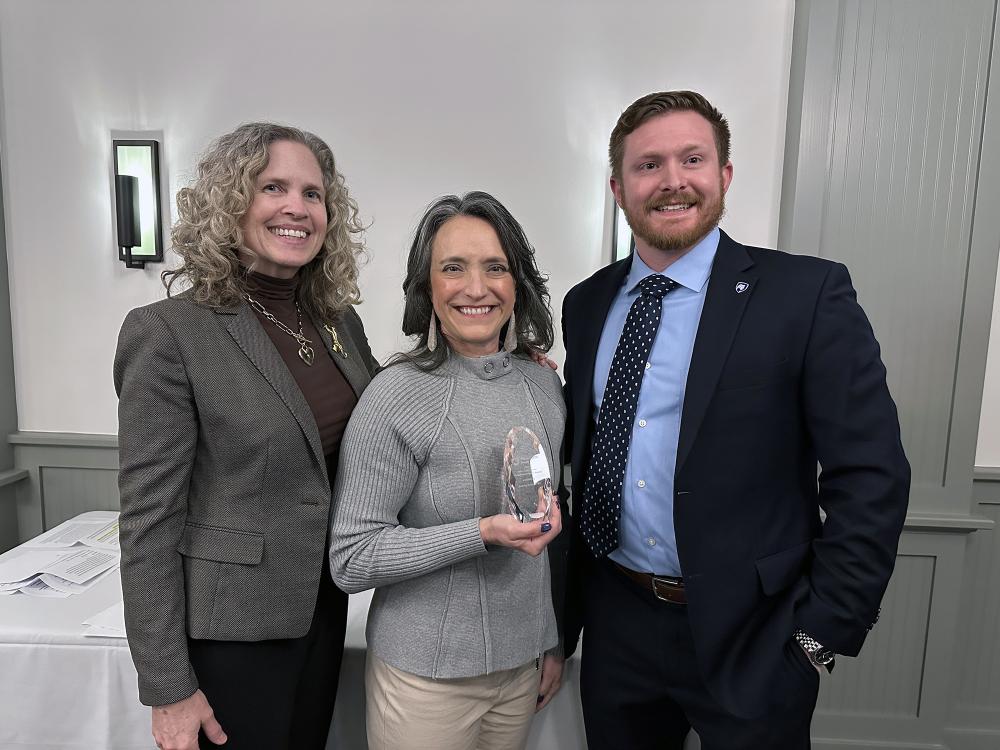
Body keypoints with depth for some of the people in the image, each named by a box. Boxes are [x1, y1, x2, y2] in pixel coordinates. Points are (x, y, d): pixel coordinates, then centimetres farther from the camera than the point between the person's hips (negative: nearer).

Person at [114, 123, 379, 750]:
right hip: (232, 625, -5)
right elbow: (150, 518, -15)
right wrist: (169, 688, -12)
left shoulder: (339, 318, 1)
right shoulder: (169, 332, -17)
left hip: (324, 604, 6)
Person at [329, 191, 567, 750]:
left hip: (523, 663, 5)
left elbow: (552, 530, 7)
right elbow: (351, 560, -17)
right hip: (427, 677, -4)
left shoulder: (544, 384, -2)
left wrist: (554, 641, 12)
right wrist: (482, 533, -27)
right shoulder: (397, 397, -18)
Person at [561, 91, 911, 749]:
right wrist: (565, 607, 8)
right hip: (614, 626, 4)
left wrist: (823, 633, -11)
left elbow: (870, 478, -11)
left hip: (750, 640, -3)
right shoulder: (586, 304, 2)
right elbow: (580, 453, 8)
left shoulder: (807, 294, -11)